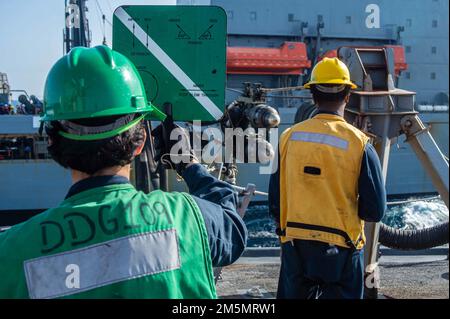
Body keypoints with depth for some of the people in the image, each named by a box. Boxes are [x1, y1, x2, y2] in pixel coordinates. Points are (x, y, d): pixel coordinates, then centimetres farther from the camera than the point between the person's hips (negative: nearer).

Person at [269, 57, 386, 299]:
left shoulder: (289, 137, -3)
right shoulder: (359, 143, -11)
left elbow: (275, 201, 2)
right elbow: (375, 211, -8)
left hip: (295, 247, 3)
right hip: (341, 251, -2)